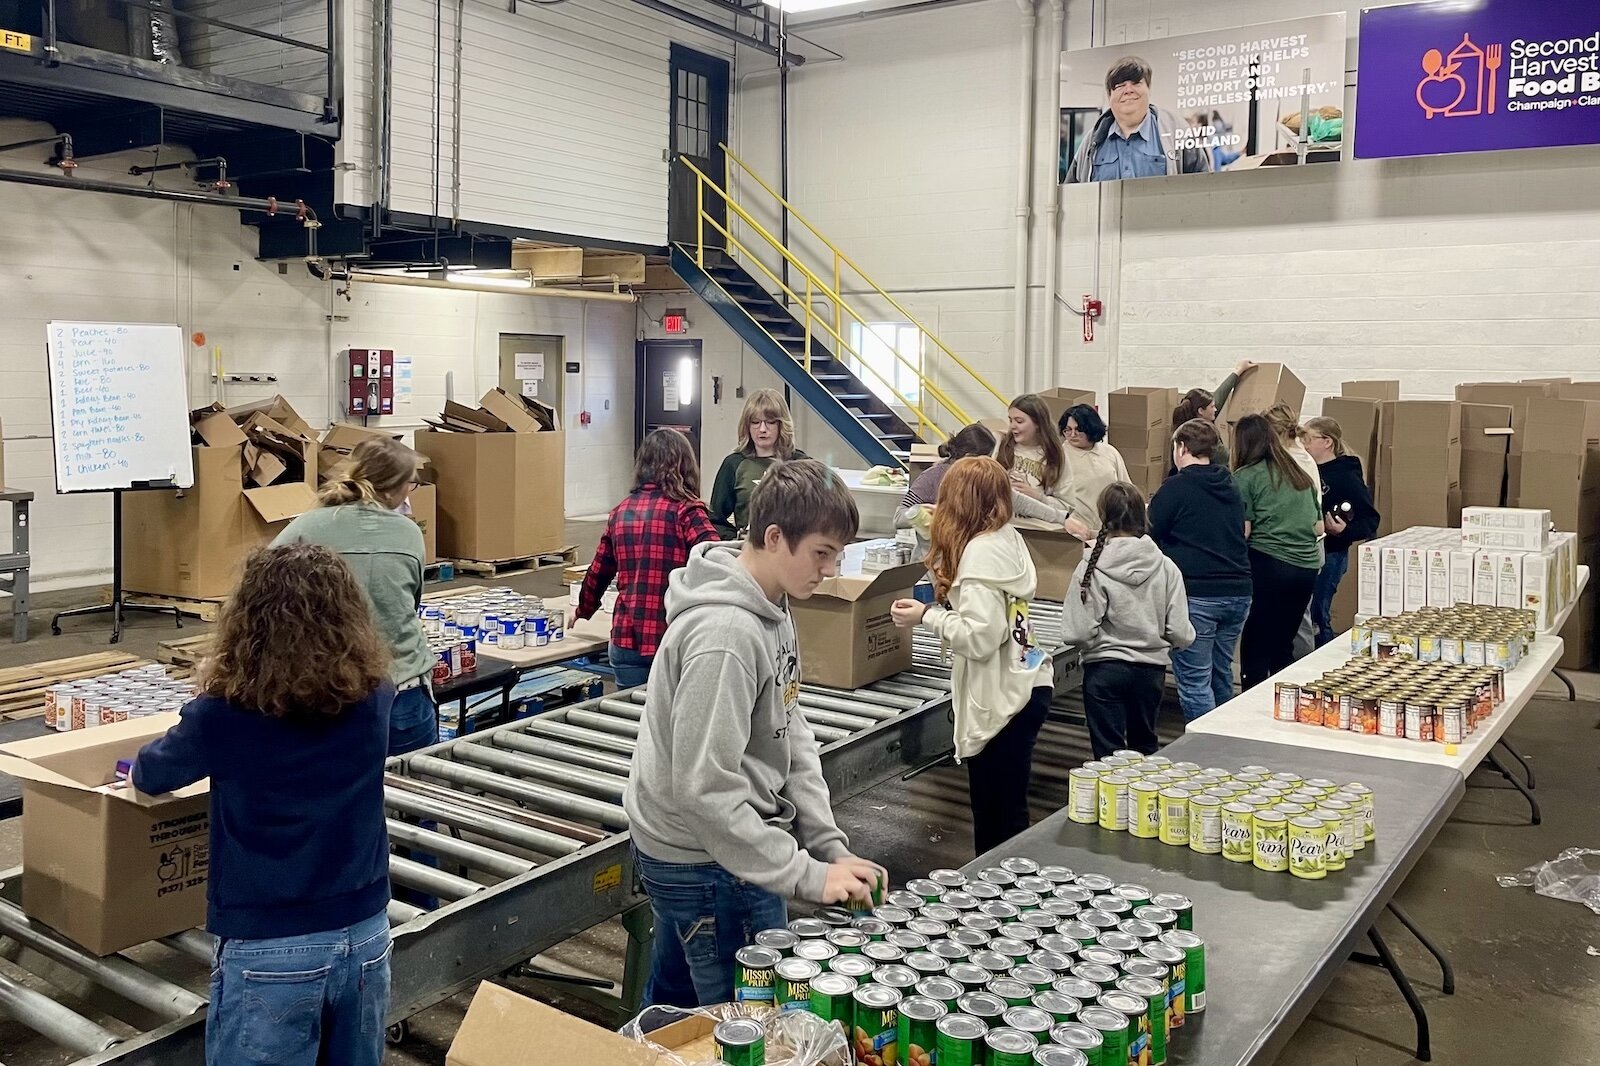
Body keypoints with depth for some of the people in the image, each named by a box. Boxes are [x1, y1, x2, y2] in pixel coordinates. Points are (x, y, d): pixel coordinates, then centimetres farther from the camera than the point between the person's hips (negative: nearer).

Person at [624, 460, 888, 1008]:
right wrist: (808, 876, -24)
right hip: (710, 863, -9)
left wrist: (831, 846, 1)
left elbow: (792, 736, 7)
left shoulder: (773, 608, 3)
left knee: (673, 999, 25)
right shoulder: (726, 634, -27)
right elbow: (705, 789, -28)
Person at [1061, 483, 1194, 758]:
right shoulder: (1166, 568, -8)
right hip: (1152, 669, 4)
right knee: (1145, 745, 23)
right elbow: (1181, 634, -8)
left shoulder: (1092, 569, -16)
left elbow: (1078, 632, -19)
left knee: (1109, 752, 7)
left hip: (1105, 669, -3)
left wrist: (1100, 642, 3)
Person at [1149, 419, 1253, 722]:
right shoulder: (1231, 488, 13)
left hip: (1196, 594, -7)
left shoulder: (1177, 487, -8)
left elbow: (1149, 536, -3)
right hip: (1238, 592, 7)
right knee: (1221, 674, 19)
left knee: (1194, 680, -2)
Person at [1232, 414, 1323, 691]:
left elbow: (1242, 531, -10)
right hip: (1307, 566, 6)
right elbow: (1319, 527, 18)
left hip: (1268, 565, -6)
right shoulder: (1301, 474, 14)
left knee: (1255, 649, 1)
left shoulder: (1245, 477, -4)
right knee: (1283, 646, 16)